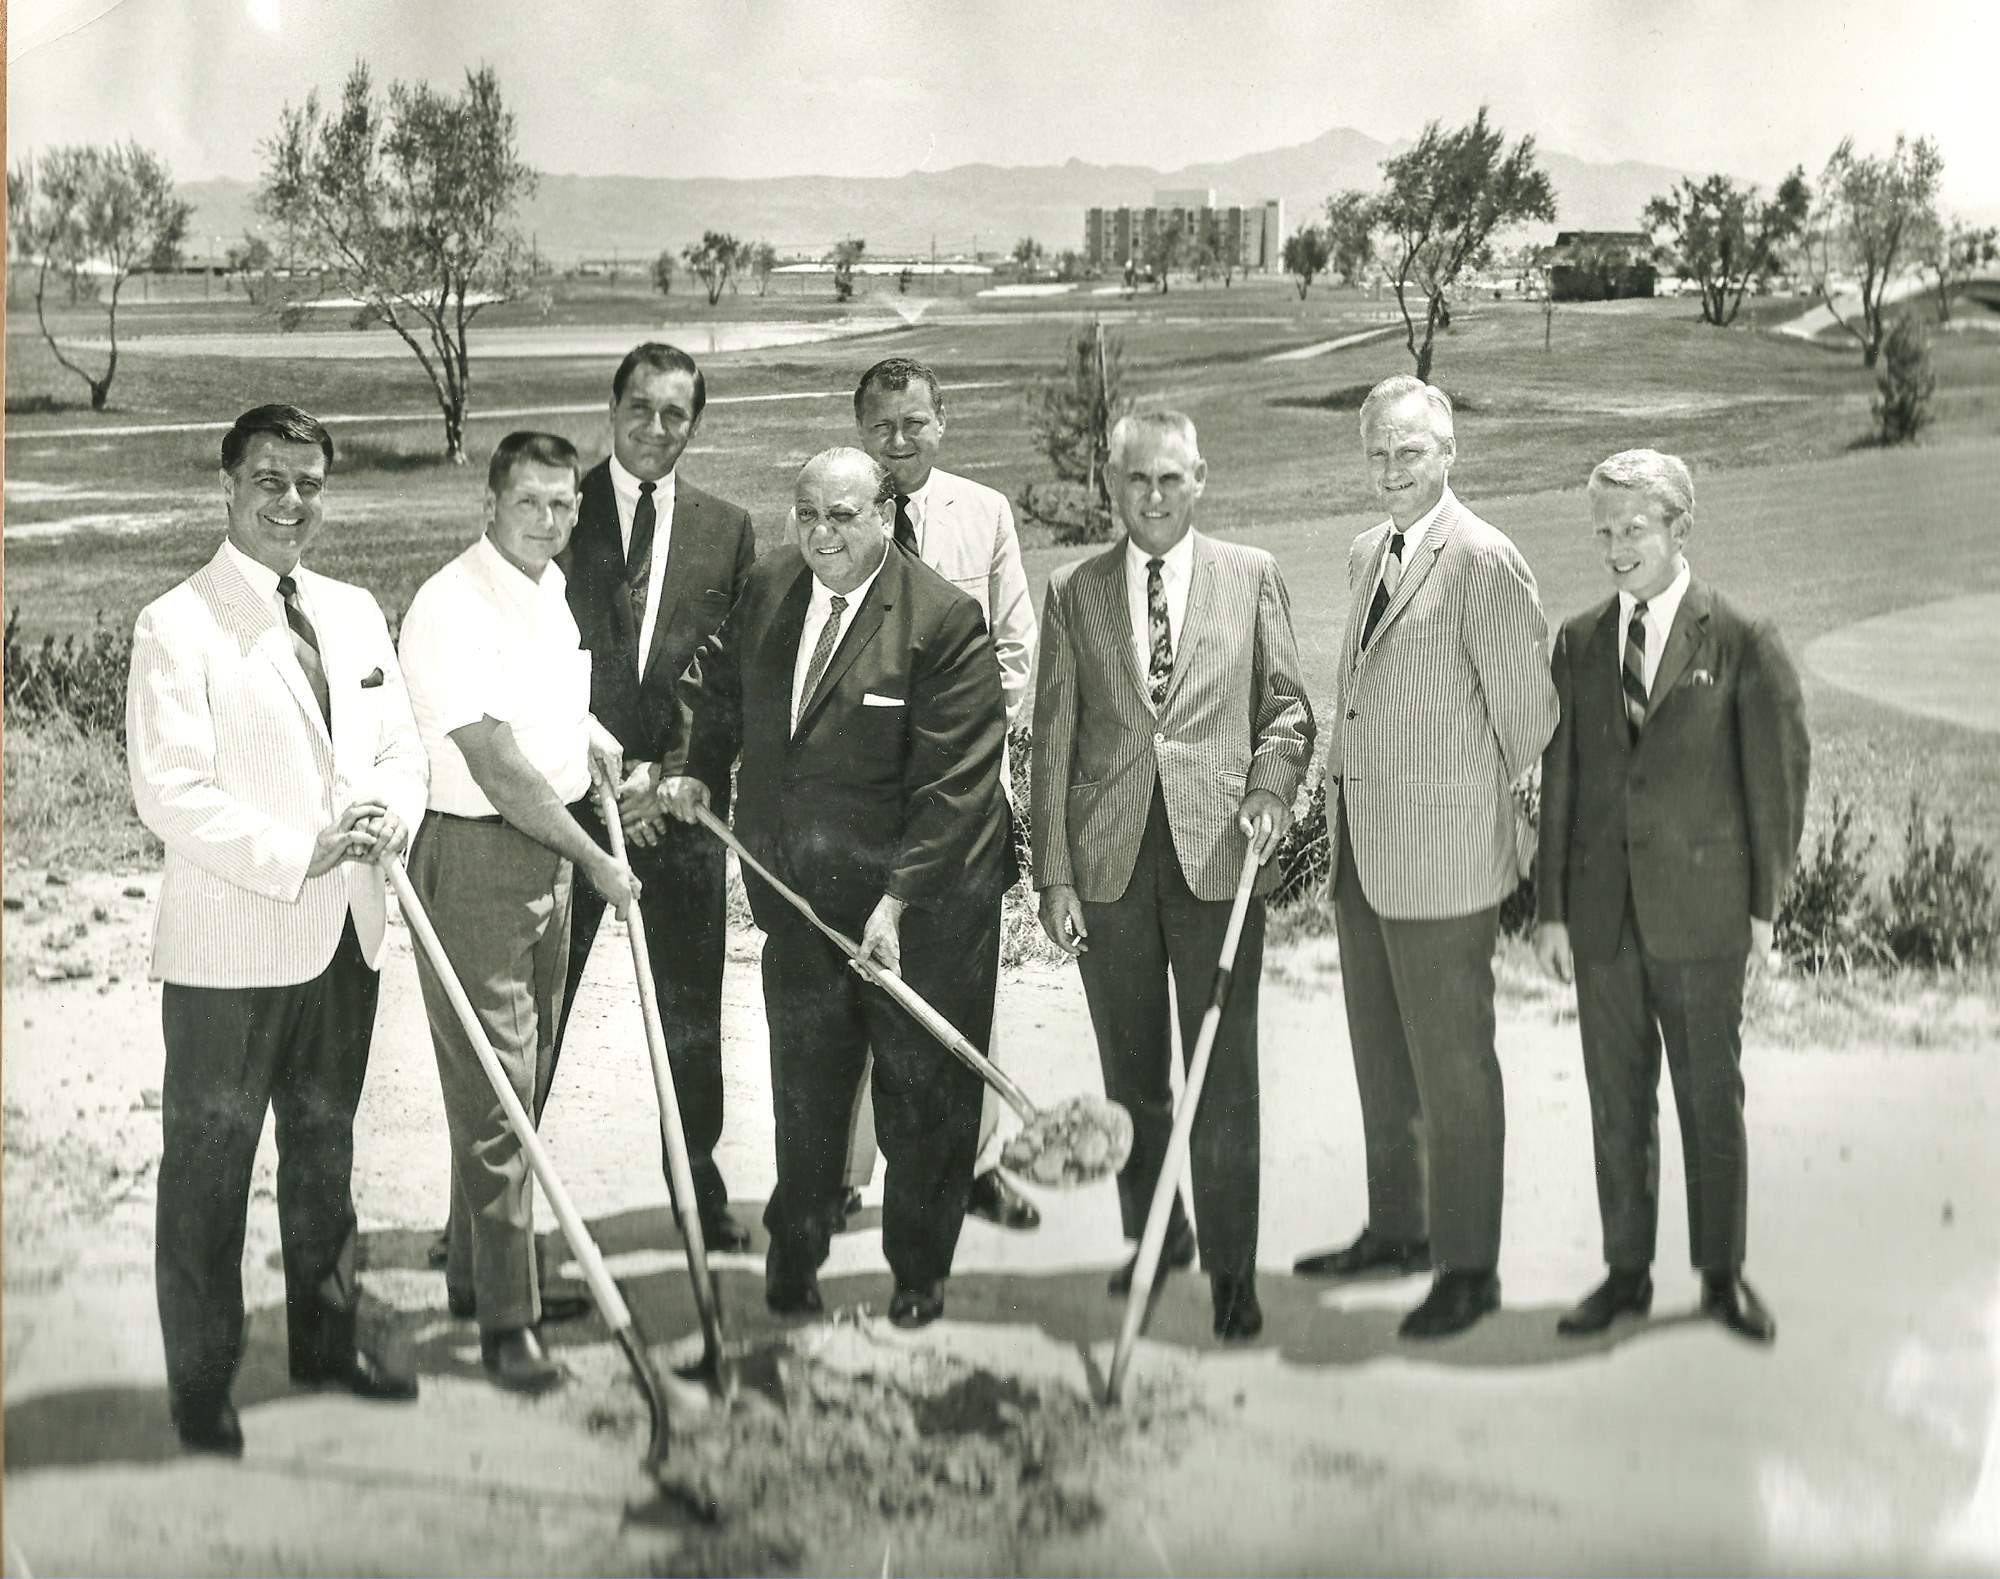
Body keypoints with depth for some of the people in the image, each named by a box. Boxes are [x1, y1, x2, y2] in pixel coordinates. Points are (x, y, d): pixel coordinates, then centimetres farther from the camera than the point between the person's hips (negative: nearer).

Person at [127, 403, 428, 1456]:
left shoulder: (353, 612, 10)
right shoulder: (176, 627, -10)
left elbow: (400, 746, 12)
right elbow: (171, 793, -17)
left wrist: (388, 814, -9)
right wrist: (297, 858, -22)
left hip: (346, 935, 7)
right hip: (230, 947, -6)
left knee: (325, 1150, 20)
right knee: (207, 1168, 4)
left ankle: (324, 1337, 36)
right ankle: (200, 1381, 18)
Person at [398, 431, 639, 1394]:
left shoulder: (551, 589, 10)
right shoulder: (452, 609, -18)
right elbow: (500, 769, -21)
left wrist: (596, 740, 13)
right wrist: (596, 861, -15)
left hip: (549, 851, 9)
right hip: (474, 857, -9)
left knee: (523, 1075, 17)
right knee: (493, 1087, -6)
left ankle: (479, 1271, 32)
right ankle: (504, 1319, 1)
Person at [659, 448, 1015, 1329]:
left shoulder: (942, 620, -17)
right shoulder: (766, 590, 3)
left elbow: (952, 783, -20)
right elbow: (723, 692, 22)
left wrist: (899, 900, -24)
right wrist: (699, 770, 5)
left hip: (924, 902, -4)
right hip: (800, 893, 5)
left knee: (923, 1094, 8)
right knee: (803, 1088, 16)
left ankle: (919, 1272, 27)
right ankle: (793, 1257, 34)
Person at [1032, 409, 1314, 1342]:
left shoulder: (1252, 578, 6)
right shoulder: (1073, 593, 7)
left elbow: (1286, 707, 10)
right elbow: (1053, 741, 5)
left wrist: (1269, 792, -9)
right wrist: (1053, 874, 0)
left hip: (1218, 854, -1)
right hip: (1109, 859, 2)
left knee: (1224, 1078, -1)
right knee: (1130, 1073, 13)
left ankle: (1232, 1273, 10)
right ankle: (1153, 1235, 31)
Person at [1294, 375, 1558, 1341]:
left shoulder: (1482, 561, -14)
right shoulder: (1365, 556, 13)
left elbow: (1527, 707, -11)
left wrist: (1479, 795, 3)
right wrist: (1342, 809, 16)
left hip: (1443, 854, -8)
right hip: (1361, 849, 8)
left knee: (1451, 1065, 1)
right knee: (1381, 1059, 18)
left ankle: (1467, 1268, 13)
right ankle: (1397, 1228, 33)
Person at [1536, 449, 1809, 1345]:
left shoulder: (1743, 646, -3)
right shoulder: (1577, 644, 7)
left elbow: (1779, 781, -1)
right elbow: (1558, 782, 7)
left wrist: (1764, 908, -3)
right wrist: (1551, 909, 4)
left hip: (1701, 912, -3)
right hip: (1602, 911, 3)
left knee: (1712, 1099, 7)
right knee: (1617, 1103, 10)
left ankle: (1722, 1276, 21)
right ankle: (1627, 1272, 22)